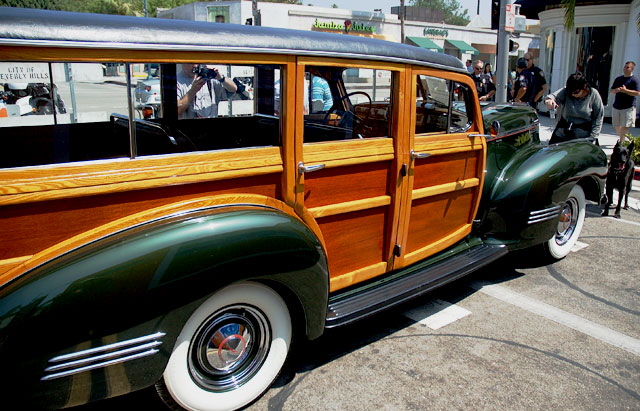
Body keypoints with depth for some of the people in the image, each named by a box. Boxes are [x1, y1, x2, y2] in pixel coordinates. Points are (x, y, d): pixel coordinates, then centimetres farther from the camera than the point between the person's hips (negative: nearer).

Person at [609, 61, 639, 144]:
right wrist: (616, 90, -8)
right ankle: (622, 139, 34)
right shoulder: (618, 79, 13)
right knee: (617, 125, 14)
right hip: (616, 106, 6)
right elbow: (611, 91, 15)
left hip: (628, 108, -6)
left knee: (625, 126, -9)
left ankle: (621, 142, -7)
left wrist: (625, 90, -23)